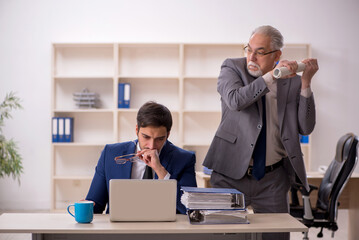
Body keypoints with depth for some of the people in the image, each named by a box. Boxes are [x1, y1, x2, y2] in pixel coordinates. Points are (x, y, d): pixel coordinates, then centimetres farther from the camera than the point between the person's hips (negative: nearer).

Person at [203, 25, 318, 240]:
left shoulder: (292, 82, 2)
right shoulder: (232, 68, 0)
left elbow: (305, 128, -4)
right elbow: (235, 101, -20)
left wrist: (306, 83, -11)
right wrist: (271, 76, -24)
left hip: (273, 180, 1)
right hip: (231, 175, -1)